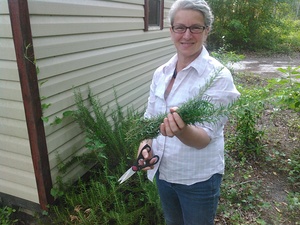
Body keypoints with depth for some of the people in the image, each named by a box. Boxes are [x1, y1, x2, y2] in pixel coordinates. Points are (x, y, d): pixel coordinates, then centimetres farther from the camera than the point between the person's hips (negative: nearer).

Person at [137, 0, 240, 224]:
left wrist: (181, 130, -44)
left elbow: (205, 137, -23)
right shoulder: (161, 72, -3)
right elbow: (149, 117, 5)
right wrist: (145, 145, -14)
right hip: (162, 171, 5)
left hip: (198, 179, -5)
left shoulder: (218, 75, -18)